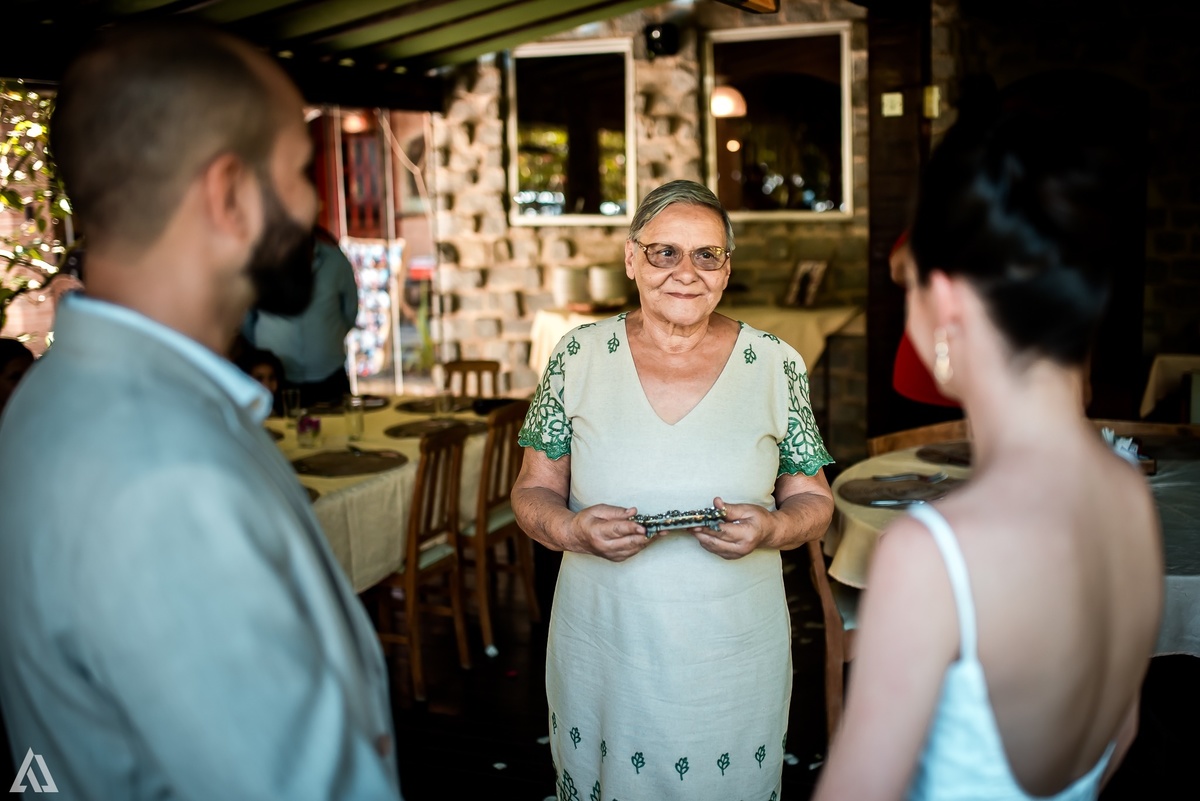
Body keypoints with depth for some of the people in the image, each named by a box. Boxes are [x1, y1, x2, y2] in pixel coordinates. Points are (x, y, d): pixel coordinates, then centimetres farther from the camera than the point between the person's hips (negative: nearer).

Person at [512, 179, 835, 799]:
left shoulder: (776, 365, -2)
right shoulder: (579, 356, -2)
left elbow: (813, 500, 5)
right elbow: (532, 492, 3)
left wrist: (772, 529, -17)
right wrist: (573, 530, -18)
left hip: (735, 661, 0)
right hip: (602, 657, 0)